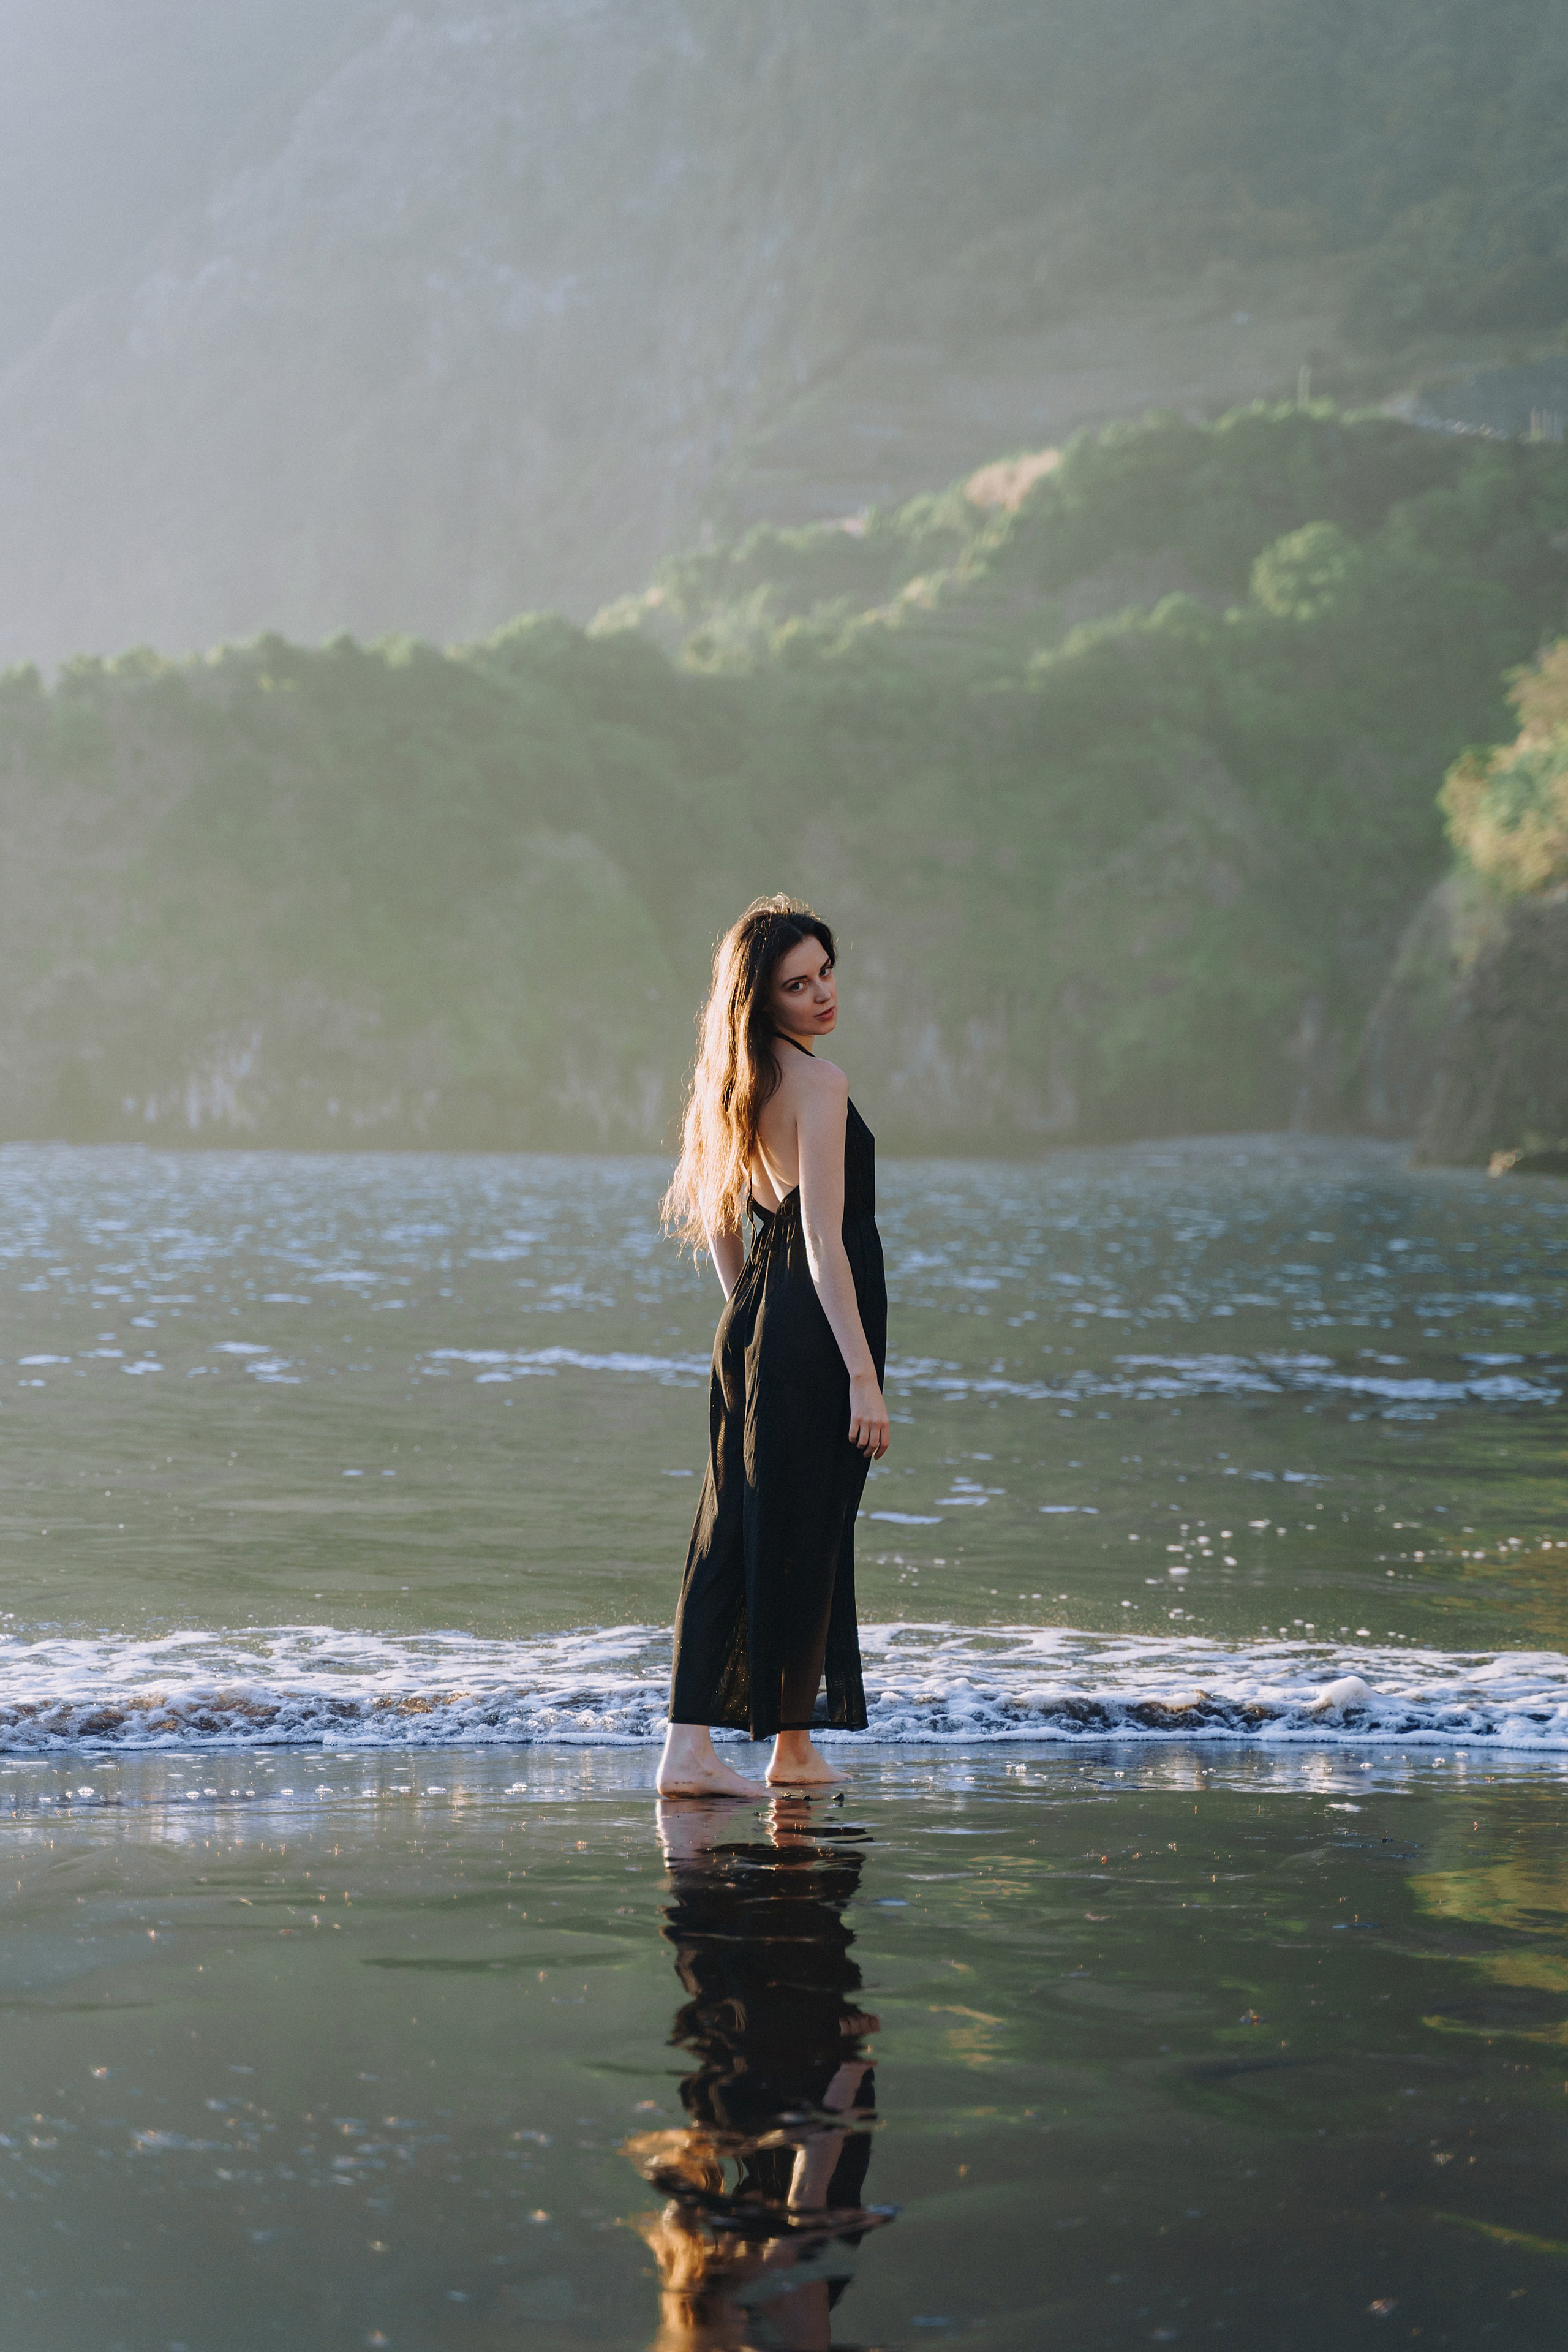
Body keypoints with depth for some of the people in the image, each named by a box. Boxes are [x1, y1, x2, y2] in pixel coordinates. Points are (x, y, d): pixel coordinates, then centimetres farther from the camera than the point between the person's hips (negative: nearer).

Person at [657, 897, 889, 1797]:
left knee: (732, 1531, 7)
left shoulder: (735, 1082, 11)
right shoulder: (819, 1083, -15)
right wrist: (863, 1374, -20)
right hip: (817, 1324, -8)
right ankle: (794, 1746, 12)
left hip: (754, 1324, 8)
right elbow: (824, 1239, -20)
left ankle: (690, 1746, 3)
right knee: (807, 1532, 2)